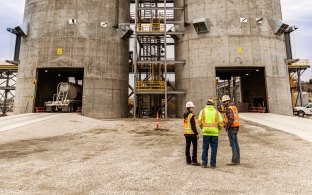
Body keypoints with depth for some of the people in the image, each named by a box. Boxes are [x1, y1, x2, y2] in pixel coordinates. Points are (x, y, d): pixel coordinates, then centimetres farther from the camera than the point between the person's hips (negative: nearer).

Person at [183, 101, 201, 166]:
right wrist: (196, 133, -12)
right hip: (192, 133, -8)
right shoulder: (192, 115, -14)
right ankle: (194, 161, 5)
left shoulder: (184, 115, 9)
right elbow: (193, 126, -17)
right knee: (194, 147, 3)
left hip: (186, 132, 8)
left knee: (187, 146, 11)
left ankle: (188, 161, 17)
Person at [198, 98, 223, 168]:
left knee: (205, 148, 10)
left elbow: (199, 122, -3)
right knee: (214, 149, 8)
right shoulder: (217, 112, 4)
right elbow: (221, 123, 0)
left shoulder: (203, 111, 3)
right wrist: (218, 129, 18)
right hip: (214, 133, 0)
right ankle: (213, 164, 11)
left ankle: (204, 163, 11)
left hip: (206, 132, 0)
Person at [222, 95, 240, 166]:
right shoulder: (234, 107, 15)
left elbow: (231, 119, -26)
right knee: (236, 144, 12)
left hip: (231, 128, -10)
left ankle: (234, 161, -1)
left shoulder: (229, 109, -17)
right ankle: (238, 160, 18)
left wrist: (226, 126, -15)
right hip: (235, 128, 10)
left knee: (233, 144, -6)